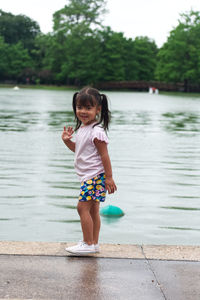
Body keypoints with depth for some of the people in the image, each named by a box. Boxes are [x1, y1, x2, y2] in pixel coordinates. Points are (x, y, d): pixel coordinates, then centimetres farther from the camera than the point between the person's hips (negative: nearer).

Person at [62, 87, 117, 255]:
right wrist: (67, 140, 7)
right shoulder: (81, 128, 11)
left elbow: (104, 155, -17)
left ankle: (88, 244, -5)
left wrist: (109, 177, -18)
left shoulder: (97, 131, -17)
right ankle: (94, 243, 21)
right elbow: (78, 149, 24)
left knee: (83, 207, -11)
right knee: (93, 209, 13)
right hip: (87, 176, 9)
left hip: (95, 176, -9)